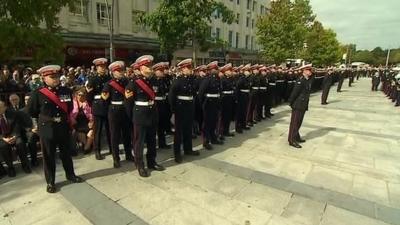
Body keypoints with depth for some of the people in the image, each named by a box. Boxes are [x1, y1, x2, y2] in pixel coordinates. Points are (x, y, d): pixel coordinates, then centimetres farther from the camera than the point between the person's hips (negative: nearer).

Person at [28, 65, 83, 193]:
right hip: (47, 129, -3)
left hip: (64, 127, 3)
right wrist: (47, 118, 6)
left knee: (66, 153, 17)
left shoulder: (66, 91, -2)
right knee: (48, 156, 10)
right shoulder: (38, 94, -11)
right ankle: (50, 182, 25)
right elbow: (31, 111, 2)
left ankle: (70, 175, 34)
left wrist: (64, 118, 10)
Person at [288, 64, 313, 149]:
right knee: (295, 122, -2)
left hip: (303, 105, 9)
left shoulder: (308, 80, 9)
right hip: (298, 105, -9)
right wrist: (291, 103, -12)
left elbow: (307, 92, 13)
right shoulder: (300, 81, -19)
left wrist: (306, 105, 13)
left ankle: (296, 137, 31)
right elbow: (294, 92, -19)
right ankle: (292, 140, 5)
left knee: (299, 122, 18)